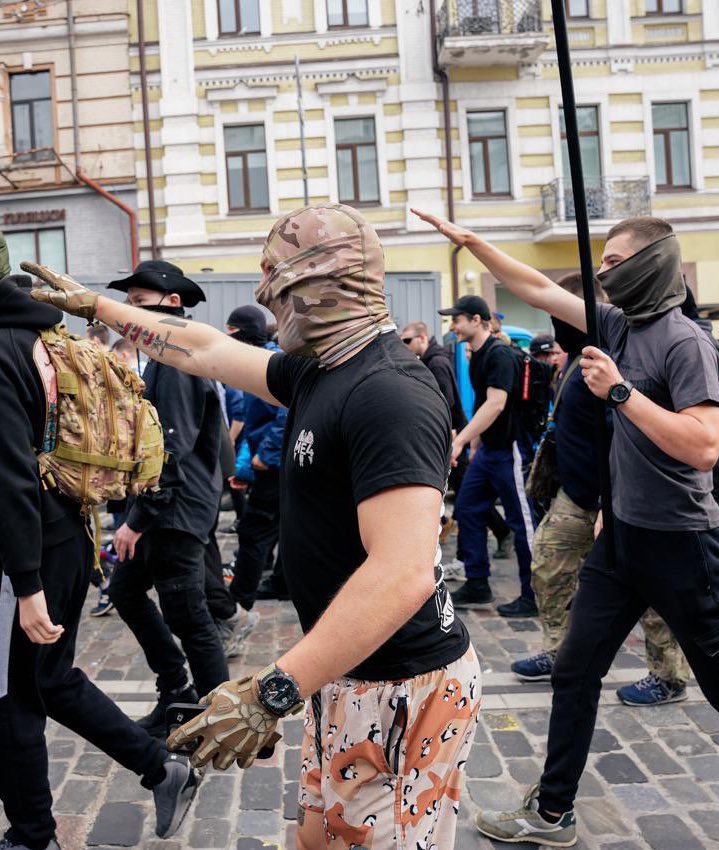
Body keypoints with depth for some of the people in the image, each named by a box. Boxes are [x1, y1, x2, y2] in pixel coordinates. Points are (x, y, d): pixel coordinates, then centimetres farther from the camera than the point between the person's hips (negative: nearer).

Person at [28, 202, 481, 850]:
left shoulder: (391, 394, -25)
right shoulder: (315, 372, 6)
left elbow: (405, 573, -32)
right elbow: (205, 349, 20)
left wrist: (273, 693, -31)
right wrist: (95, 305, 28)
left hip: (401, 691, -9)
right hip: (346, 677, 9)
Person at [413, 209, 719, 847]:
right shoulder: (619, 326, 7)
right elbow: (539, 290, 14)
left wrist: (619, 391, -26)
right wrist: (472, 242, 11)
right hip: (621, 533, 8)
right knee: (575, 673, 11)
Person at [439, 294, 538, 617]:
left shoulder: (500, 354, -18)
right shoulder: (477, 355, 11)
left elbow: (496, 403, -26)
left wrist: (459, 441, -29)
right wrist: (474, 442, 19)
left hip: (509, 450, -10)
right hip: (487, 449, 10)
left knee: (521, 522, -1)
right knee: (467, 511, 11)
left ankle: (534, 596, 10)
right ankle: (477, 586, 21)